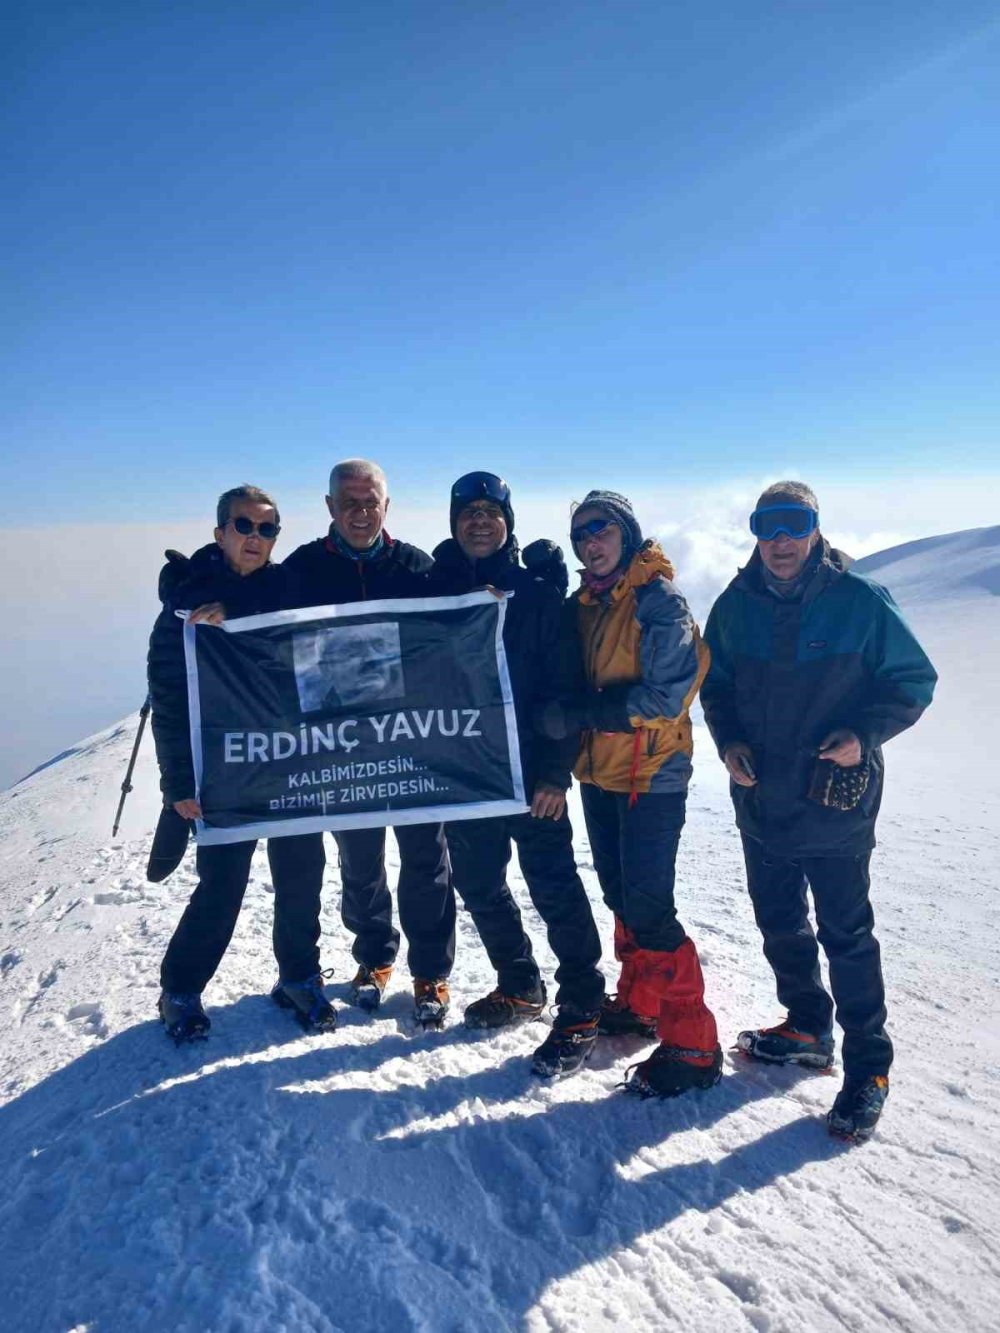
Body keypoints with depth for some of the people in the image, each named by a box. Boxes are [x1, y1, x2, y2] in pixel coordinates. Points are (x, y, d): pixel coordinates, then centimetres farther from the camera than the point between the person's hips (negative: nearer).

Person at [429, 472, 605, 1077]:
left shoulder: (538, 594, -4)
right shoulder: (436, 590, 6)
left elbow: (563, 687, -7)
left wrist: (555, 771, -13)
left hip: (530, 772, -4)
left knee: (555, 888, -1)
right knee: (480, 885, 15)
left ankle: (581, 1011, 13)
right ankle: (520, 987, 34)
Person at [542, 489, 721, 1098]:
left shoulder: (658, 599, -12)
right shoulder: (584, 605, 10)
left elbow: (663, 693, -19)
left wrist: (577, 713, -20)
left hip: (651, 775, -7)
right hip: (600, 773, 8)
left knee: (647, 908, -7)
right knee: (620, 896, 17)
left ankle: (692, 1046, 5)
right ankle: (639, 1003, 35)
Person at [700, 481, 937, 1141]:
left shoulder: (860, 601, -11)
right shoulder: (736, 604, 1)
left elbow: (915, 680, -5)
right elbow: (715, 683, 12)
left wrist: (865, 733, -19)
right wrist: (728, 739, -4)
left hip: (836, 804, -4)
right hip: (761, 798, 5)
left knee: (846, 932, 4)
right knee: (779, 923, 17)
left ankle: (869, 1066, 21)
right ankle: (807, 1027, 38)